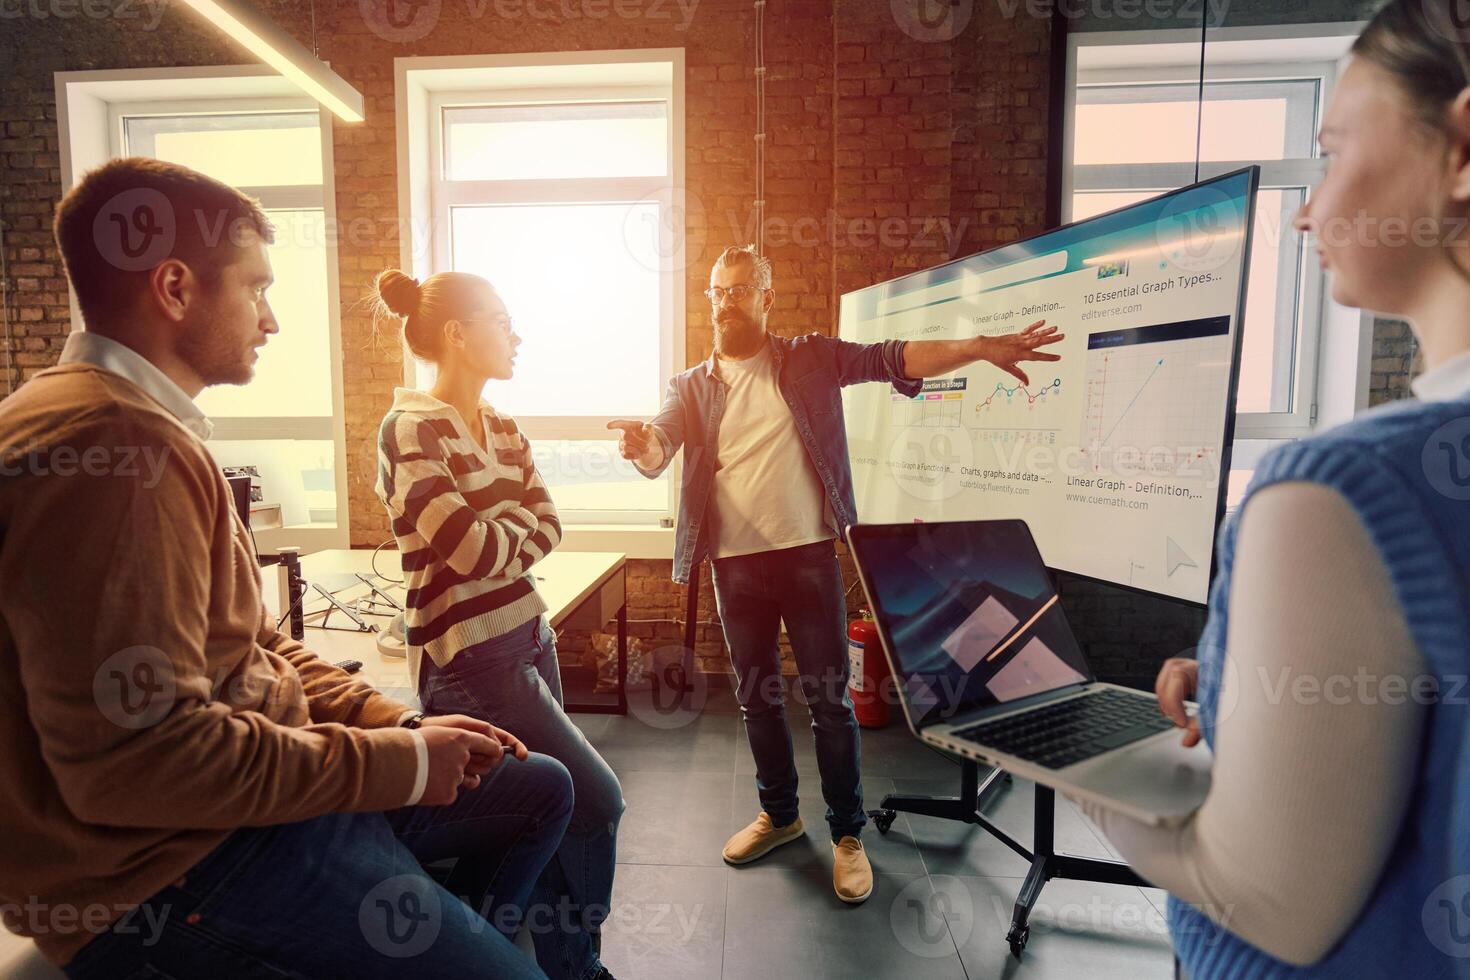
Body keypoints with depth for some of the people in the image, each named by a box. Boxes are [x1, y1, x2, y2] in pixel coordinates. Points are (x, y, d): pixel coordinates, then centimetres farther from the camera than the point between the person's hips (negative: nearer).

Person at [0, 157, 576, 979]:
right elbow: (137, 751, -30)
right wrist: (400, 764, -19)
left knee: (540, 789, 16)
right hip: (184, 862, -10)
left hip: (268, 780, 10)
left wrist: (398, 725, 2)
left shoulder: (144, 428, 12)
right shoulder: (109, 445, -23)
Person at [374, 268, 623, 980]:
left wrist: (497, 538, -13)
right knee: (597, 801, -1)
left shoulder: (503, 429, 10)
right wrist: (520, 530, -1)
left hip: (528, 637, 7)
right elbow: (470, 550, -20)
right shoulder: (410, 429, -14)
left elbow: (548, 523, 4)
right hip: (468, 655, -7)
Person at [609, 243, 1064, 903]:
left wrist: (977, 348, -17)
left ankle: (846, 833, 25)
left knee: (828, 697, 5)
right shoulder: (692, 387, 8)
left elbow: (891, 359, -4)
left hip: (808, 556, -2)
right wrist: (640, 444, -30)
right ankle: (779, 813, 37)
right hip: (735, 564, 3)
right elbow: (658, 451, -5)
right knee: (756, 695, 15)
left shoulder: (811, 360, 3)